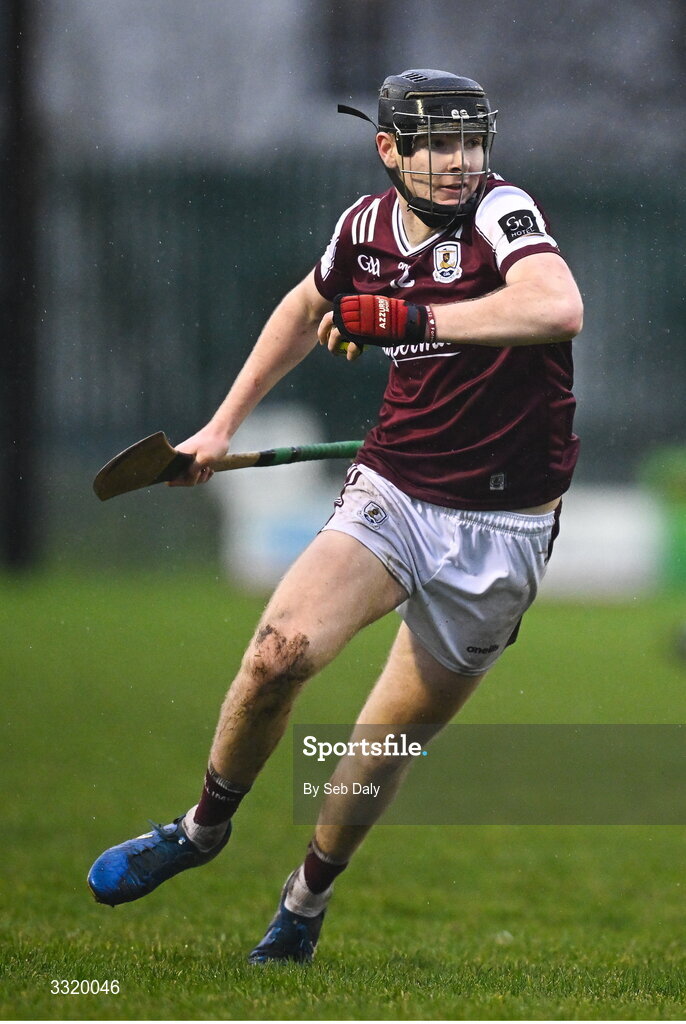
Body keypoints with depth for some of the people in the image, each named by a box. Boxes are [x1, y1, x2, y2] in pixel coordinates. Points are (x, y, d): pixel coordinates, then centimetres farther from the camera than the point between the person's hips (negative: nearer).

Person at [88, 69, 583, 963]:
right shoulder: (367, 225, 2)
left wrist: (406, 317, -35)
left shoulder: (499, 212, -15)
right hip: (392, 496, 3)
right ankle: (204, 827, 3)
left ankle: (307, 898, 29)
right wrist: (223, 426, 26)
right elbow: (309, 308, 25)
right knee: (282, 649, -22)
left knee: (385, 748, 3)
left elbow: (559, 308, -36)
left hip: (499, 534, -3)